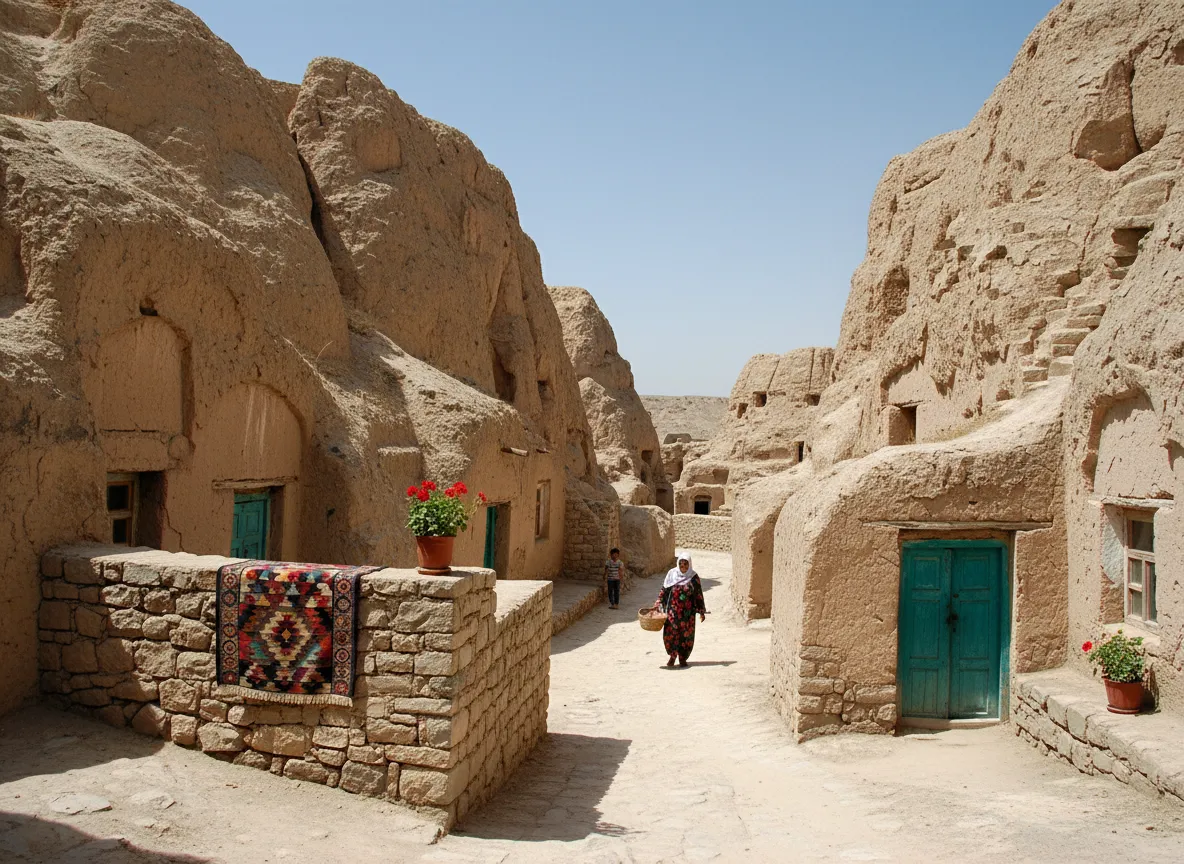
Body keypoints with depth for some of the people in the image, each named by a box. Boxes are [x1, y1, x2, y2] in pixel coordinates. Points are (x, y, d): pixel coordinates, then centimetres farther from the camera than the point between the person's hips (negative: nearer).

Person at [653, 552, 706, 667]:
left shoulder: (693, 577, -2)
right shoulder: (672, 574, 0)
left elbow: (699, 595, 1)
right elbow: (664, 589, 5)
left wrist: (702, 611, 0)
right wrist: (658, 602, -5)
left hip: (687, 611, 0)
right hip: (672, 610, 0)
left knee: (686, 634, 3)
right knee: (670, 633, -6)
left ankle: (682, 658, 19)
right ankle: (673, 655, 14)